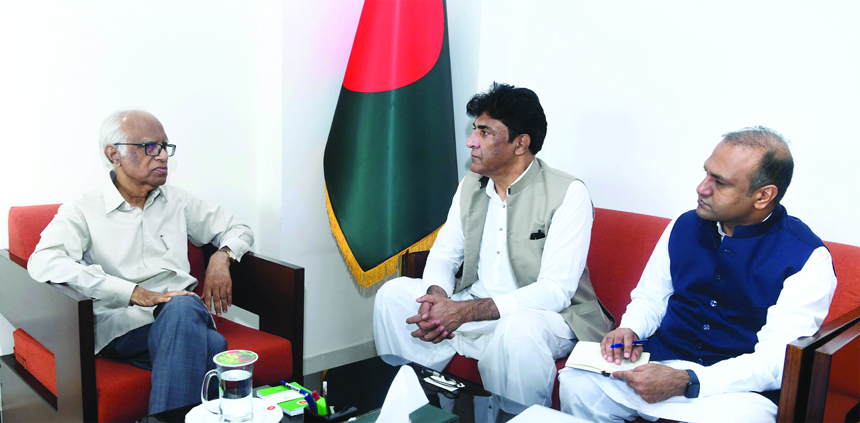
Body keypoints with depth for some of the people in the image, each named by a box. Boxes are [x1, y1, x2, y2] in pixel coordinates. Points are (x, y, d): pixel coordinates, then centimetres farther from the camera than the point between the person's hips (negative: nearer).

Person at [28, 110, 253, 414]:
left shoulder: (177, 201, 20)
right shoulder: (83, 212, 5)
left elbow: (238, 230, 28)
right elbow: (43, 263, -14)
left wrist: (221, 257, 3)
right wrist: (136, 293, -22)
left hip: (185, 318, 4)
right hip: (124, 325, -4)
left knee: (184, 307, -36)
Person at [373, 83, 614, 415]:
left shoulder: (567, 194, -16)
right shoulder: (470, 187, 6)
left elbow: (555, 291, -23)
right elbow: (443, 256, 8)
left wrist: (465, 311, -31)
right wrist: (437, 296, -18)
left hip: (546, 314, -6)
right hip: (473, 307, 7)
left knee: (518, 329, -39)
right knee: (394, 293, -8)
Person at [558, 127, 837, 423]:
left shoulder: (807, 257, -9)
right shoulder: (685, 226, 7)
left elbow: (777, 359, -15)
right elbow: (650, 298, 18)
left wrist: (687, 382, -25)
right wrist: (630, 330, -6)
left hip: (739, 386, -3)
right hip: (662, 362, 4)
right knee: (575, 384, -21)